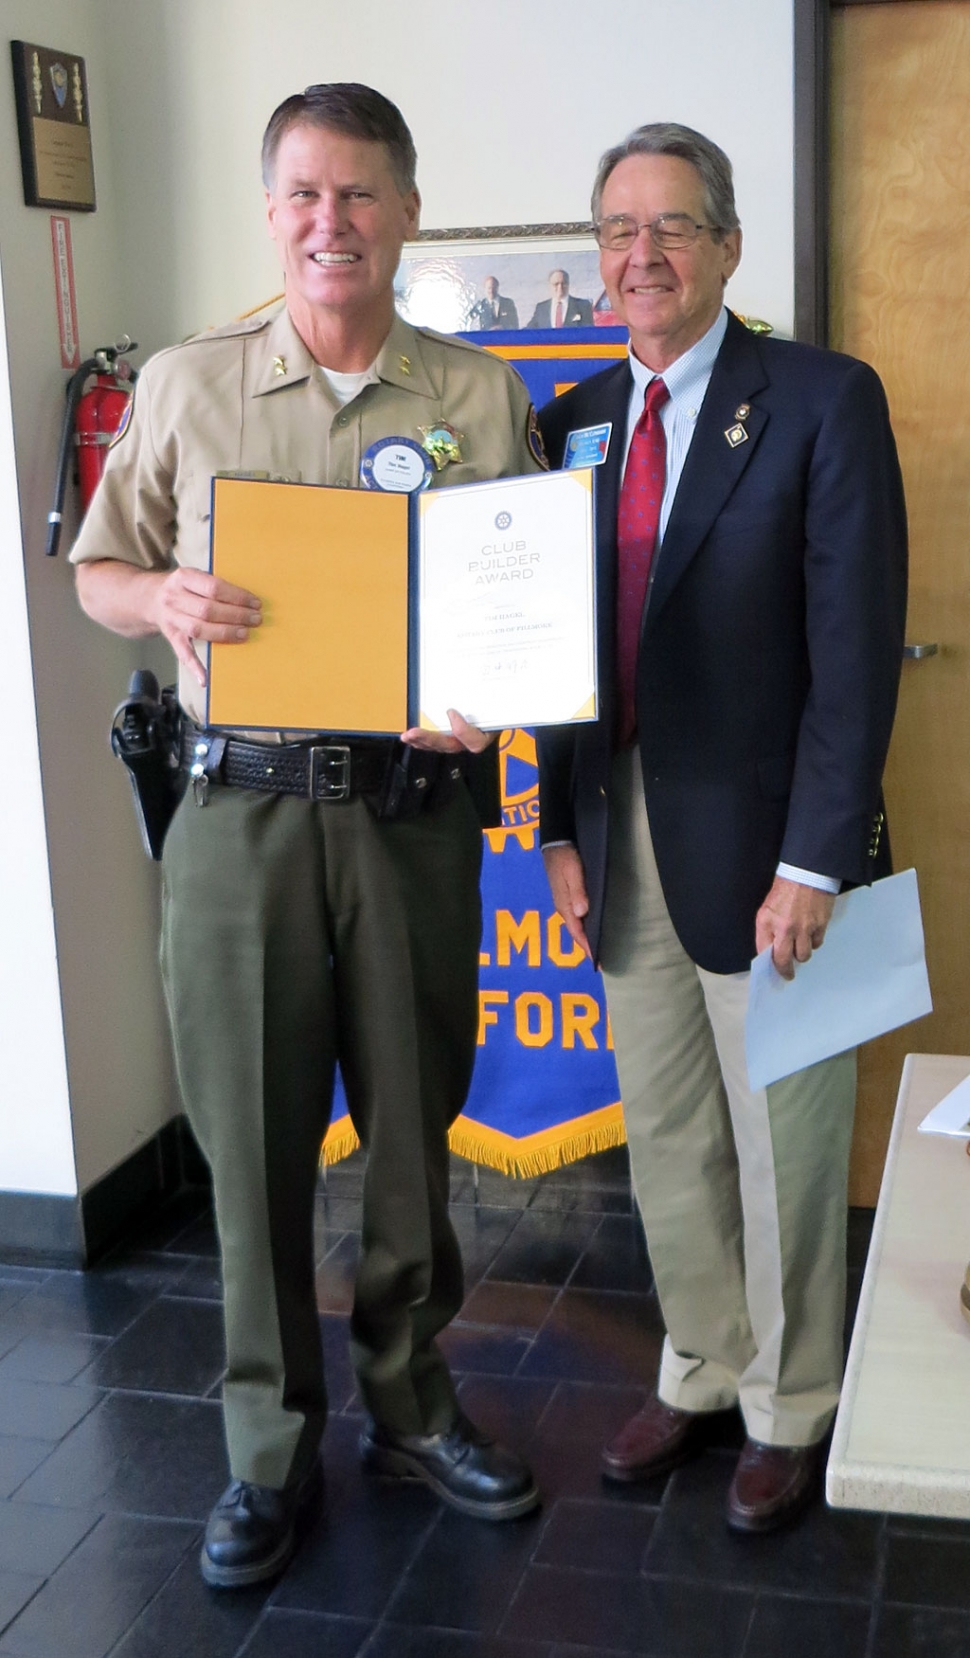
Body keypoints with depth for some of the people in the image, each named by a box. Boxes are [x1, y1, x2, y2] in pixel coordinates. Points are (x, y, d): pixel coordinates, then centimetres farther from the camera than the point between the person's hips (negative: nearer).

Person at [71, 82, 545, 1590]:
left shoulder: (484, 401, 6)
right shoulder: (184, 388, 6)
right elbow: (97, 574, 11)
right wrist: (164, 600, -12)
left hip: (413, 807, 1)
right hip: (243, 810, 0)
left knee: (414, 1126, 11)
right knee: (254, 1138, 5)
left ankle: (410, 1405, 31)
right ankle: (271, 1448, 23)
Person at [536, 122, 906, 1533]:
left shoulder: (824, 401, -8)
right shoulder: (577, 421, 8)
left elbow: (857, 648, -13)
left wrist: (813, 862, -16)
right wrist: (562, 828, 5)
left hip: (762, 843, -5)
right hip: (623, 841, 5)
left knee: (780, 1148, 9)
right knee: (665, 1138, 17)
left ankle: (788, 1412, 30)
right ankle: (699, 1372, 38)